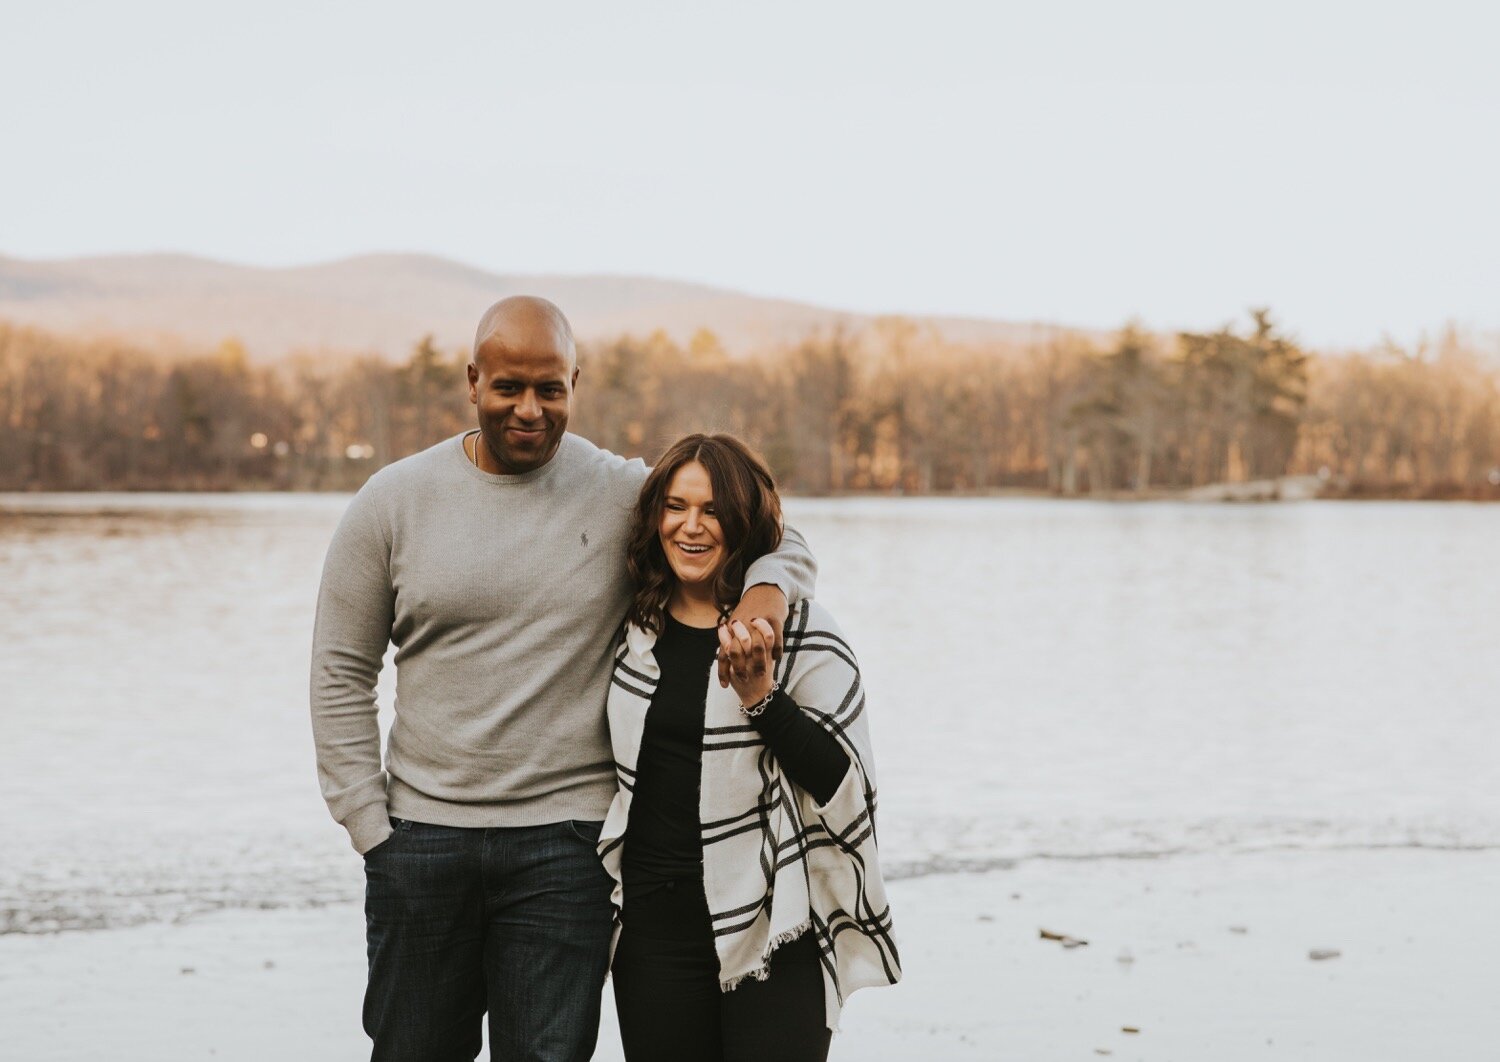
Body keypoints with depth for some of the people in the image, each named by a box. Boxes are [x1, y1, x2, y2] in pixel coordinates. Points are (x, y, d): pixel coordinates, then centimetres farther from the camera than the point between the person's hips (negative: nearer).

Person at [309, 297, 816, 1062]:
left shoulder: (623, 495, 0)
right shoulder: (393, 502, 2)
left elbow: (774, 537, 9)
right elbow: (341, 675, 6)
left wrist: (768, 588, -16)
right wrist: (370, 827, -1)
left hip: (565, 845, -1)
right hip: (423, 835, 1)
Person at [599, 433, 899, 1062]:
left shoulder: (801, 633, -6)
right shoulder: (636, 630, 7)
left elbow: (845, 784, -12)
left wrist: (761, 696, -21)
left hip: (773, 936, -4)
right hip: (655, 933, 4)